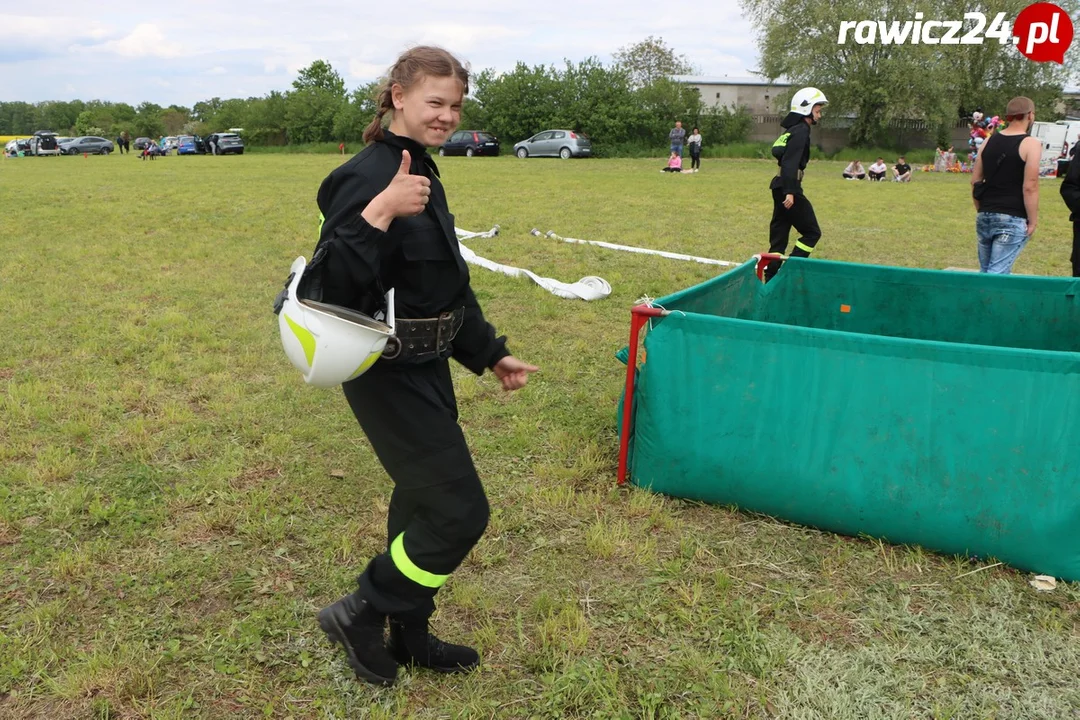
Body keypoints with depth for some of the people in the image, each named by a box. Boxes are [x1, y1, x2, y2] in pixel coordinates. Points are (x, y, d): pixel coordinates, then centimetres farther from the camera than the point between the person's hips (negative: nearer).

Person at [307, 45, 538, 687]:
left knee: (424, 501, 19)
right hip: (391, 376, -10)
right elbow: (334, 287, -29)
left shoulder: (424, 174, 10)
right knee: (459, 512, -3)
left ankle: (408, 636, 37)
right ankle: (359, 614, 19)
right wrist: (380, 213, -39)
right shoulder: (370, 175, -19)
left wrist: (490, 352, 19)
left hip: (426, 369, 10)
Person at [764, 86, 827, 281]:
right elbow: (790, 162, -21)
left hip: (781, 187, 10)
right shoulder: (801, 130, -11)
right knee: (811, 232, -2)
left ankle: (771, 278, 13)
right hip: (789, 188, -10)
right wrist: (790, 191, -26)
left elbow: (777, 151, 15)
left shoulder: (793, 129, 18)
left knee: (779, 235, 11)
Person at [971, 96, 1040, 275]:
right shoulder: (1031, 144, -7)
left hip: (985, 216, 6)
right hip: (1012, 219, -6)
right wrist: (1033, 221, -6)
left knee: (985, 271, 12)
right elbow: (1029, 187, -13)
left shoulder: (990, 141, 9)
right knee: (998, 274, -7)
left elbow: (975, 181, 12)